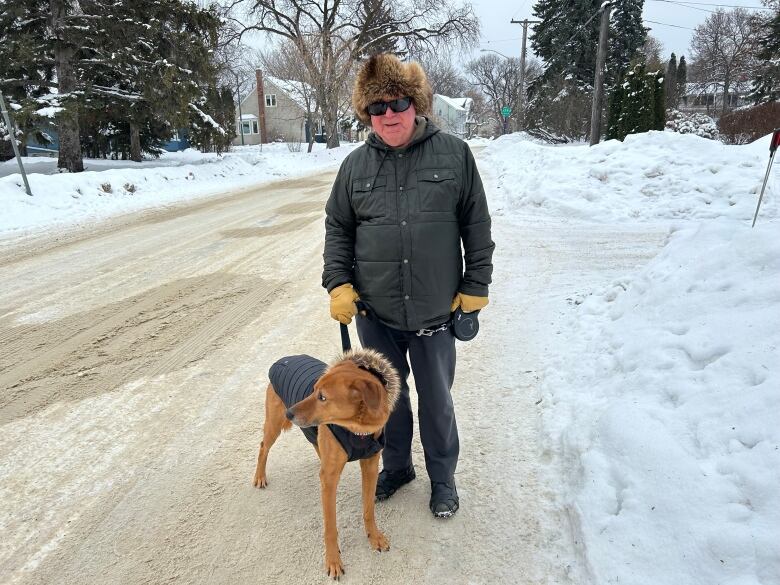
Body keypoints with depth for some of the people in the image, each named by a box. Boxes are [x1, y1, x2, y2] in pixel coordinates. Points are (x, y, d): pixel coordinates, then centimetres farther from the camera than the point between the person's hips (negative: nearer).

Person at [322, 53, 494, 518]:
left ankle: (443, 478, 37)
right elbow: (337, 228, 8)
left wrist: (476, 286, -2)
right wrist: (338, 283, -2)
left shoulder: (454, 154, -4)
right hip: (374, 311, 3)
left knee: (436, 400, 13)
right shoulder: (356, 165, 2)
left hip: (435, 311, -2)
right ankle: (397, 466, 43)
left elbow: (478, 226, -1)